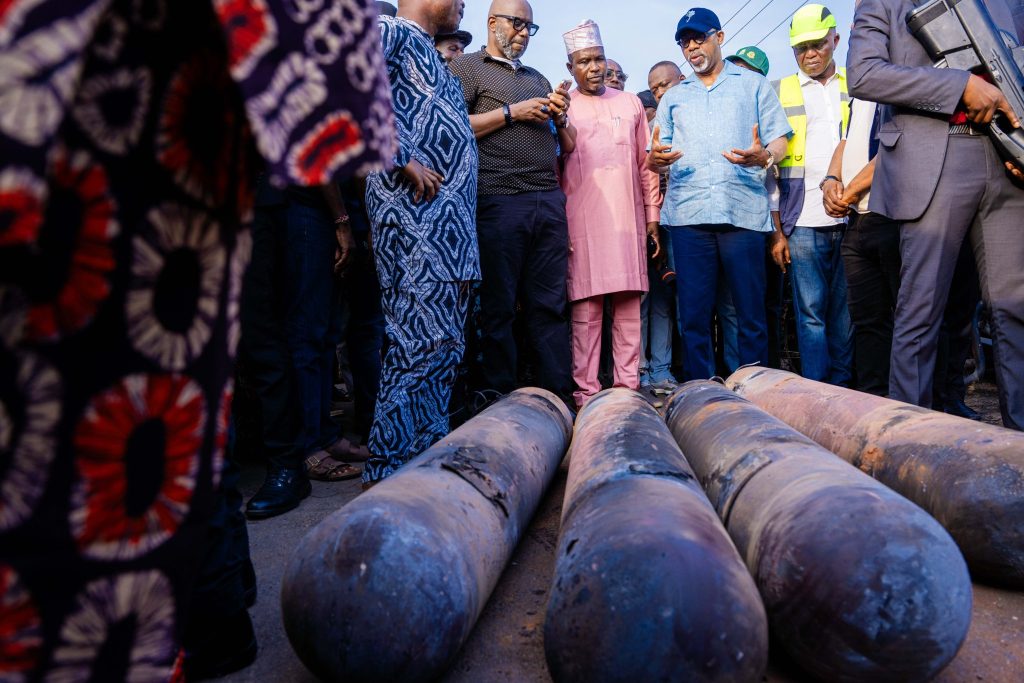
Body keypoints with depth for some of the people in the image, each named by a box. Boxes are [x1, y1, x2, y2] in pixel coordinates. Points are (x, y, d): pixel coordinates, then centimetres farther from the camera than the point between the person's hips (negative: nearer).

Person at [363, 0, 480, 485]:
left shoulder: (433, 58, 29)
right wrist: (405, 161, -17)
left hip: (451, 215, 10)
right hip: (414, 207, -9)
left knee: (444, 340, 7)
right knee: (423, 333, -13)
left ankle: (428, 457, 14)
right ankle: (388, 468, -6)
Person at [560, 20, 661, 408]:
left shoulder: (630, 103, 16)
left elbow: (645, 164, 15)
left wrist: (653, 216, 9)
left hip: (628, 220, 3)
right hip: (582, 224, -2)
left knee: (628, 309, 3)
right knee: (585, 312, -4)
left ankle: (628, 386, 10)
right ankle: (586, 392, 2)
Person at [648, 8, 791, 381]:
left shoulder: (753, 85, 17)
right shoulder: (673, 97, 23)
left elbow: (779, 141, 10)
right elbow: (656, 159, 15)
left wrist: (764, 156, -14)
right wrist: (656, 158, -9)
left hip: (743, 210, -1)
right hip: (688, 213, 2)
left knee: (751, 311, -2)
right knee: (693, 314, -1)